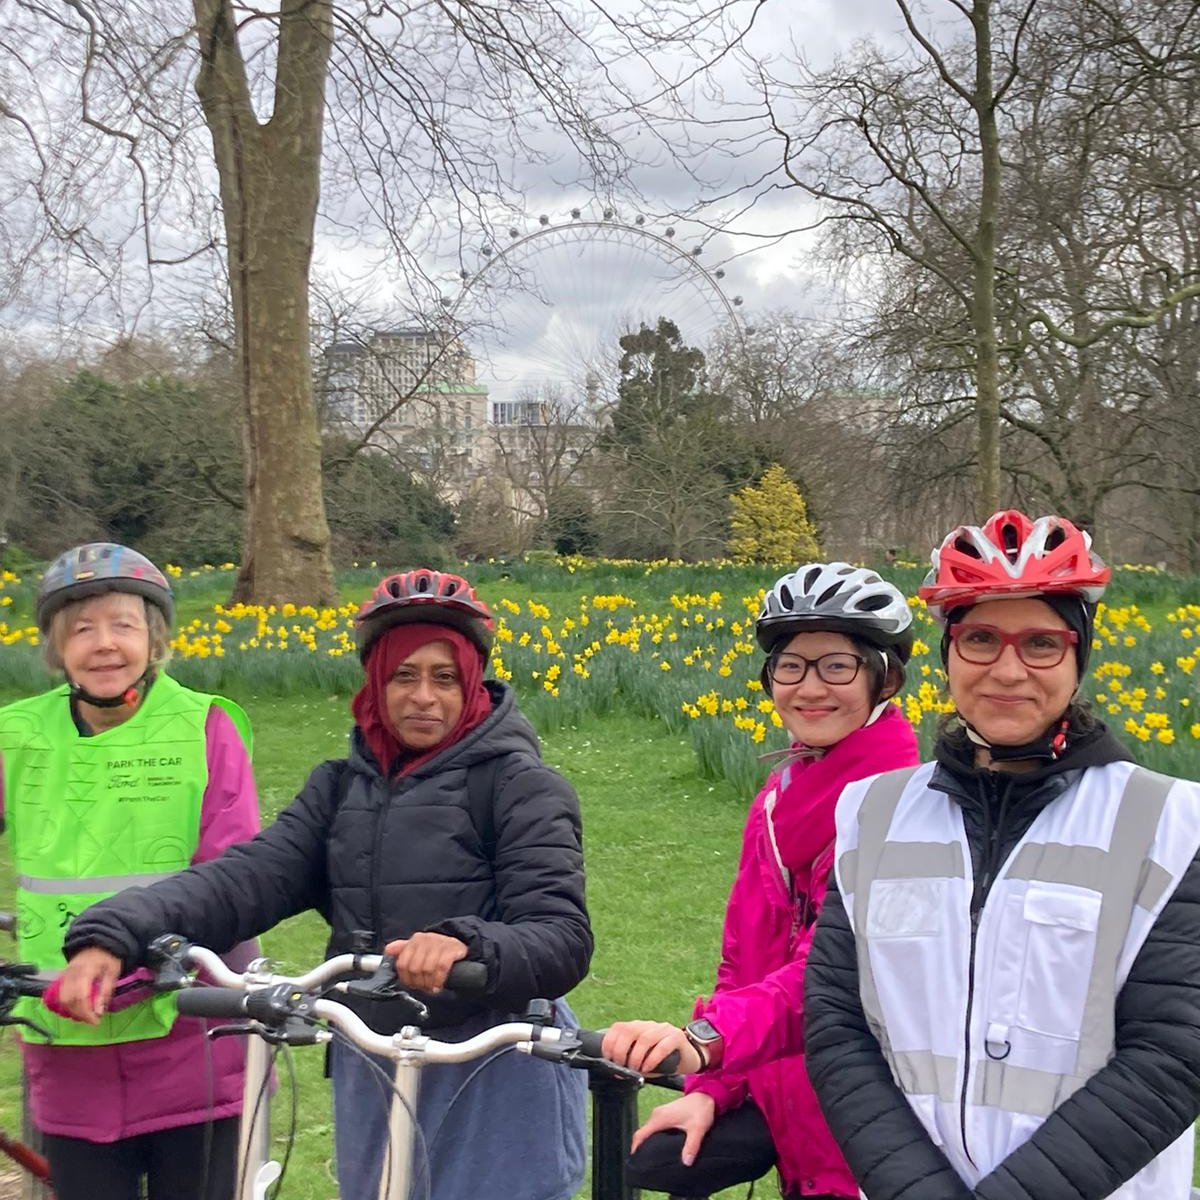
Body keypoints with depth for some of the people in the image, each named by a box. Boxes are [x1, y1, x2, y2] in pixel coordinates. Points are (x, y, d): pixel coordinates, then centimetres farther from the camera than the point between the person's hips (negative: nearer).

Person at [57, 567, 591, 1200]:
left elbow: (562, 940, -16)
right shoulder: (342, 786, 7)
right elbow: (249, 876, -7)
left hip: (497, 1092, -5)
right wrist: (114, 934, -23)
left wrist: (467, 947, -37)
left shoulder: (520, 785, -7)